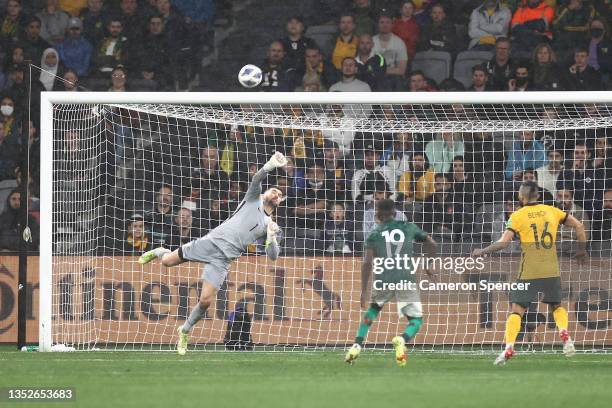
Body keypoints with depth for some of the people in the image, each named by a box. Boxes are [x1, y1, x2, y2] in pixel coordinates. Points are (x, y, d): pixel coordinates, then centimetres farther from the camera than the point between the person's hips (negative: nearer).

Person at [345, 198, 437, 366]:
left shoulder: (374, 234, 8)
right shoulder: (409, 228, 13)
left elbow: (367, 263, -2)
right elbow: (432, 245, 18)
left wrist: (364, 290, -2)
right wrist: (427, 265, 35)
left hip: (383, 281, 1)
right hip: (406, 280, -1)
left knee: (372, 309, 28)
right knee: (416, 320, 8)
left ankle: (357, 345, 15)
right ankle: (401, 340, -25)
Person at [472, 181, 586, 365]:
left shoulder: (517, 216, -3)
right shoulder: (552, 211, 8)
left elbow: (504, 242, -12)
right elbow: (579, 226, 11)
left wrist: (482, 252, 0)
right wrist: (581, 249, 24)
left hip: (529, 273, -3)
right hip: (552, 270, 3)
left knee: (517, 310, 0)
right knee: (556, 306, 21)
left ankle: (509, 348, -12)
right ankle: (564, 334, -4)